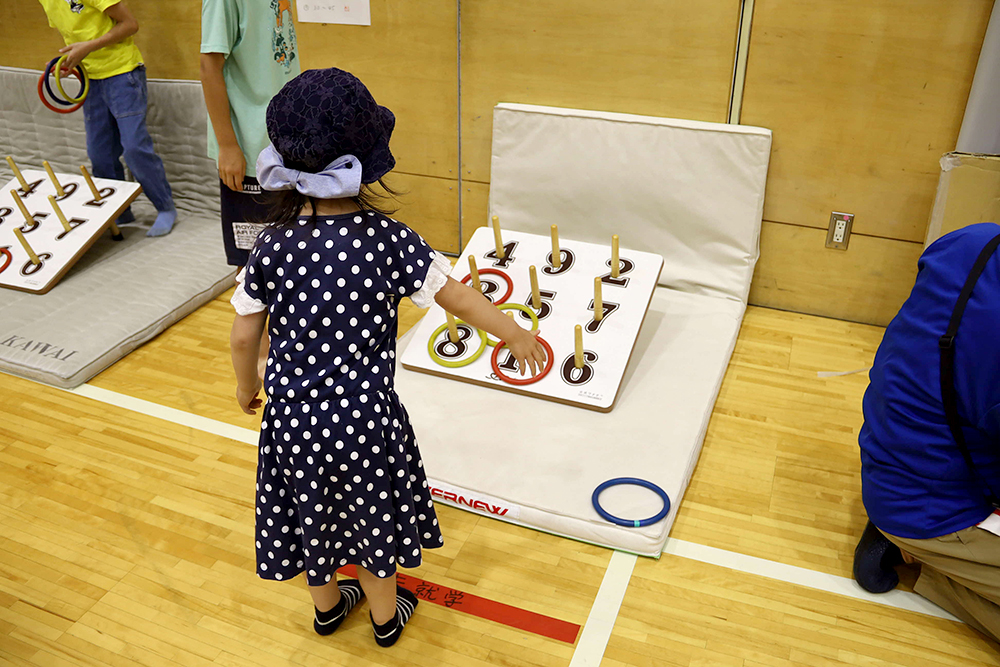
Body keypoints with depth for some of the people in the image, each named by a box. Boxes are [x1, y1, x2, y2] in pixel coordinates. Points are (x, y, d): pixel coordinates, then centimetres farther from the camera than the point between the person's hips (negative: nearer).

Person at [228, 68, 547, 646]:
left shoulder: (273, 245, -12)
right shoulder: (387, 239, -19)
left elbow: (244, 336, -5)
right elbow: (458, 297, -12)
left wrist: (248, 386, 16)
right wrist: (515, 334, 4)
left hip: (293, 412, 2)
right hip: (364, 414, -2)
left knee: (313, 513, 24)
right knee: (373, 515, 21)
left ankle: (327, 604, 49)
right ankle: (386, 616, 43)